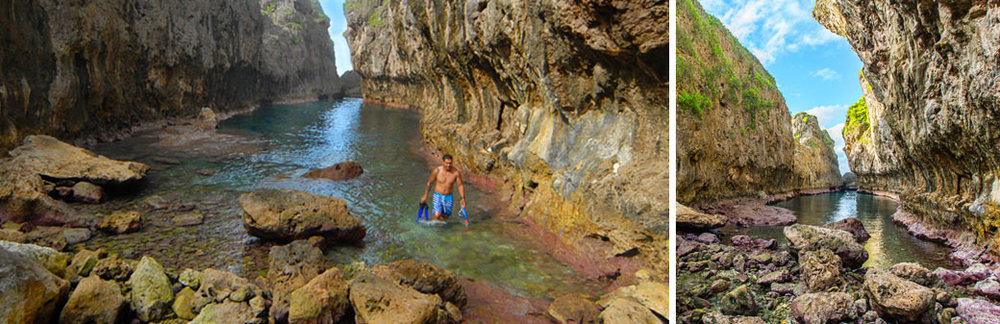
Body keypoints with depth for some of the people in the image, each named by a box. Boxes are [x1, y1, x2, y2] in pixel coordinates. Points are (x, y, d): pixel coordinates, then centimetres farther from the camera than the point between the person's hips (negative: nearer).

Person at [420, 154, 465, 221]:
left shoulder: (456, 172, -12)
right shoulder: (437, 171, -13)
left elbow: (460, 185, -3)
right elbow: (429, 183, 0)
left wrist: (463, 198, -14)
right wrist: (425, 196, 3)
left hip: (448, 197, 2)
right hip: (438, 196, -2)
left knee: (445, 216, 14)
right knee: (437, 215, -19)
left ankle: (440, 213, 47)